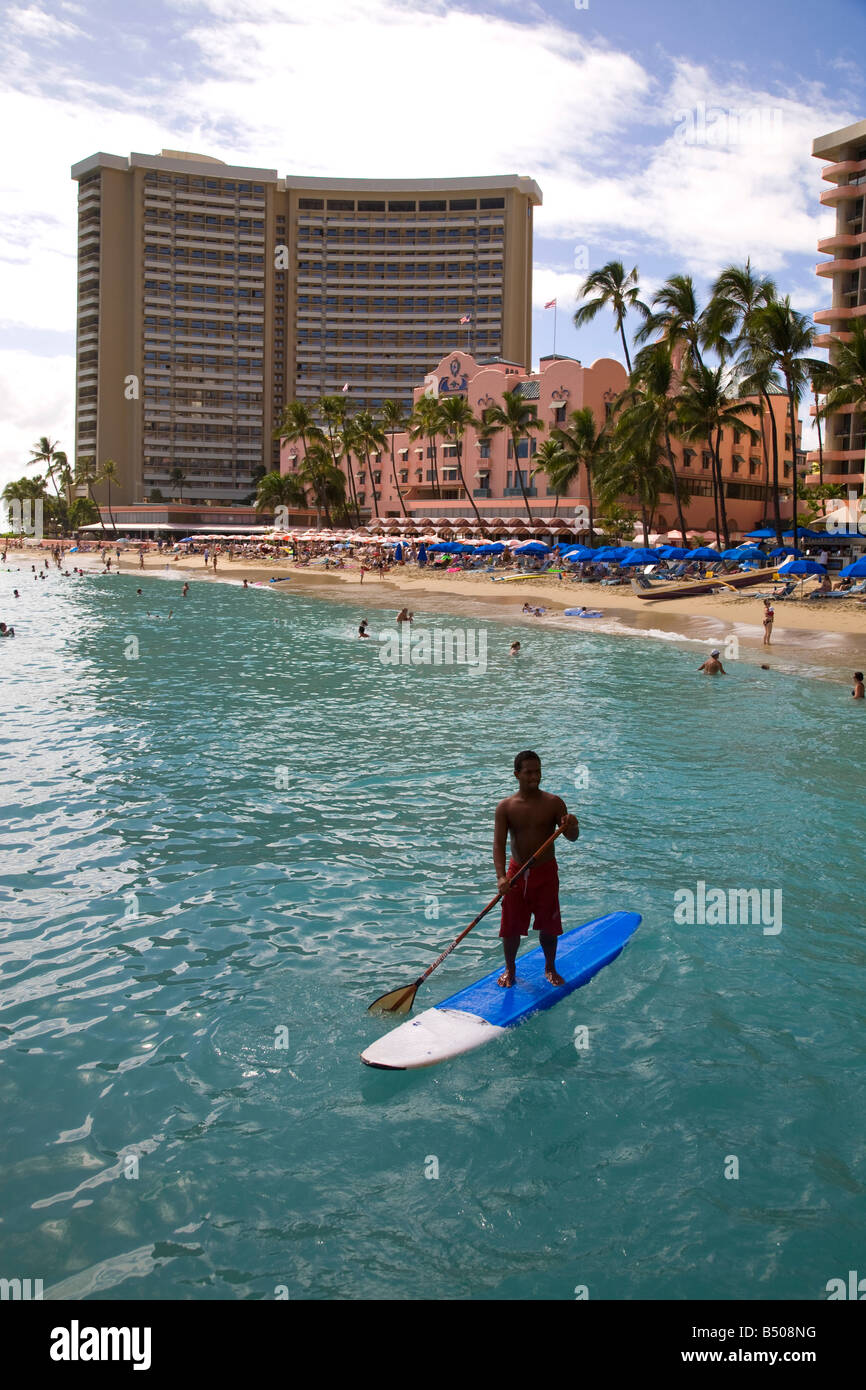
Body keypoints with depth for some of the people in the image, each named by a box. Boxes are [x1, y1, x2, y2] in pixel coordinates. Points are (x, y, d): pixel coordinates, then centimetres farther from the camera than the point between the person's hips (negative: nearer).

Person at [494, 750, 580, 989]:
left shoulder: (553, 803, -7)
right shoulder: (505, 807, -7)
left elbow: (571, 837, -12)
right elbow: (498, 843, -13)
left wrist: (571, 826, -37)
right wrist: (501, 877, -27)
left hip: (546, 872, 0)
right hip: (516, 872, 0)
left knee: (548, 925, 9)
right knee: (511, 926, 6)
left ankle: (550, 967, 33)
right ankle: (510, 969, 30)